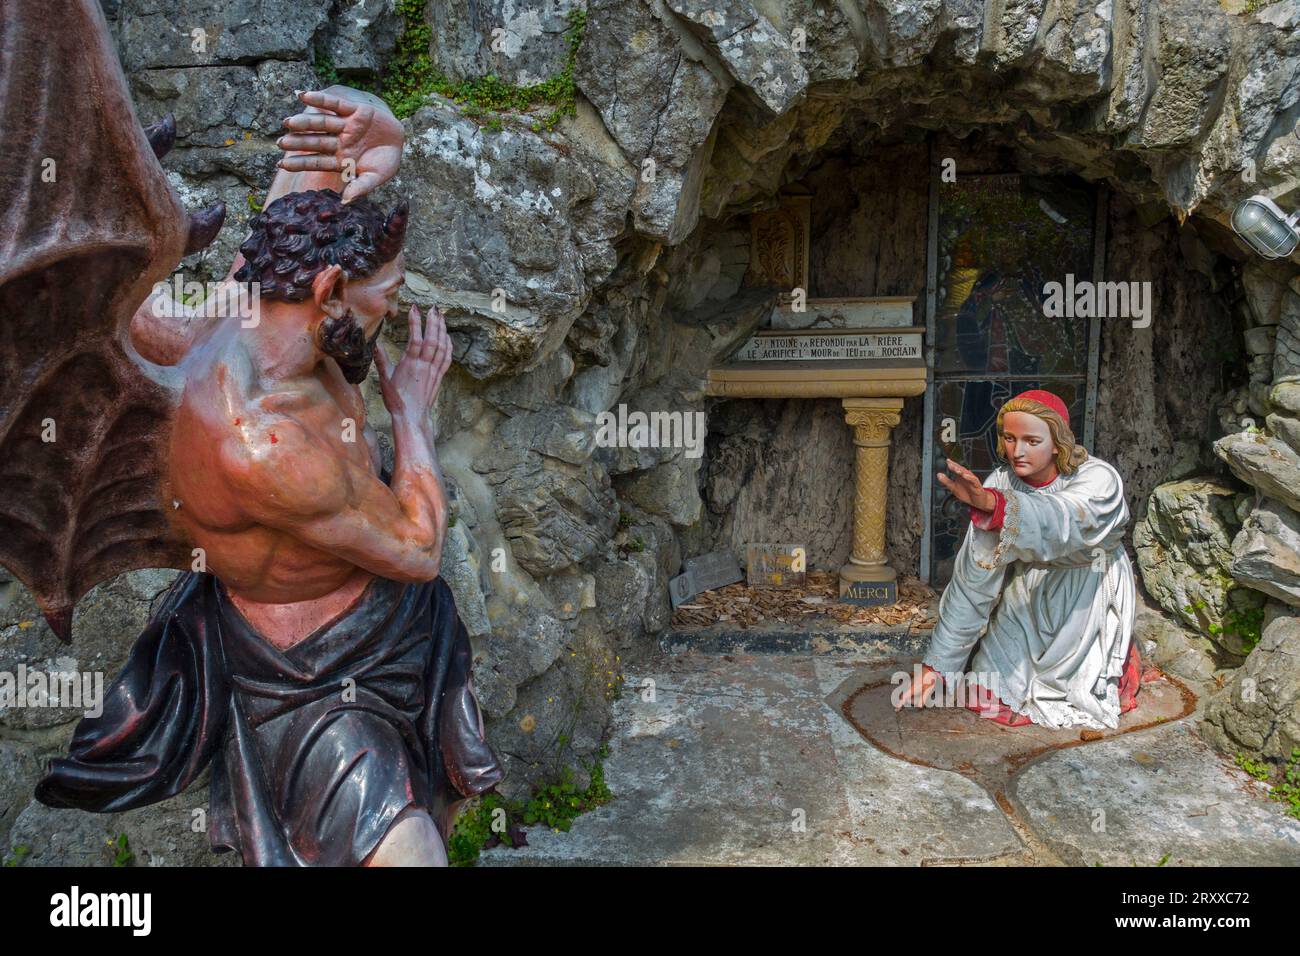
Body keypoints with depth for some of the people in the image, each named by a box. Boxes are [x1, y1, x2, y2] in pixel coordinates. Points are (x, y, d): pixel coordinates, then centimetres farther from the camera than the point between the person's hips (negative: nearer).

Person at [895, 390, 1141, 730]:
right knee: (989, 697, -3)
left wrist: (990, 504, -67)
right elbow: (972, 579, -17)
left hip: (1088, 601, -2)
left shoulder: (1099, 480, -23)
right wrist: (936, 664, -20)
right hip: (1026, 601, 2)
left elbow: (1057, 522, -47)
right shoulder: (1001, 484, -15)